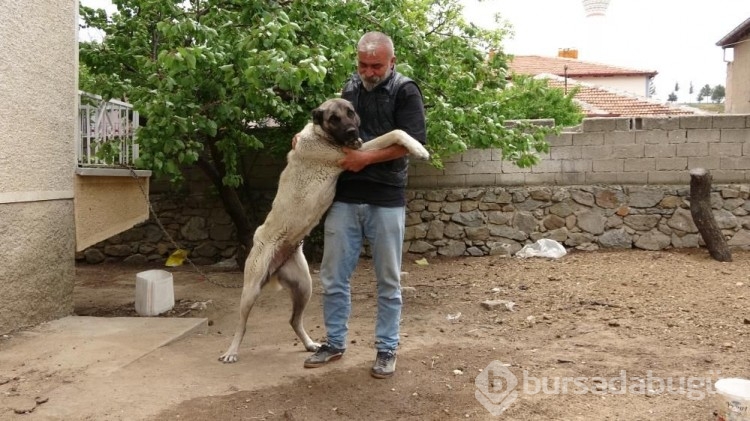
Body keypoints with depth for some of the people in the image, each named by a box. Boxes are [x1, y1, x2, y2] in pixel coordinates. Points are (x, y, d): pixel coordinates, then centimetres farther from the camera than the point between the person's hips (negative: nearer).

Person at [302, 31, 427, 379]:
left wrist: (367, 158, -17)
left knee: (388, 280, 6)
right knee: (334, 277, 8)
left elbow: (413, 141, -12)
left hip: (386, 200, -4)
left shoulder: (405, 90, -3)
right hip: (344, 197, 5)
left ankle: (387, 349, 19)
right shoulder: (350, 87, 13)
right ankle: (334, 343, 24)